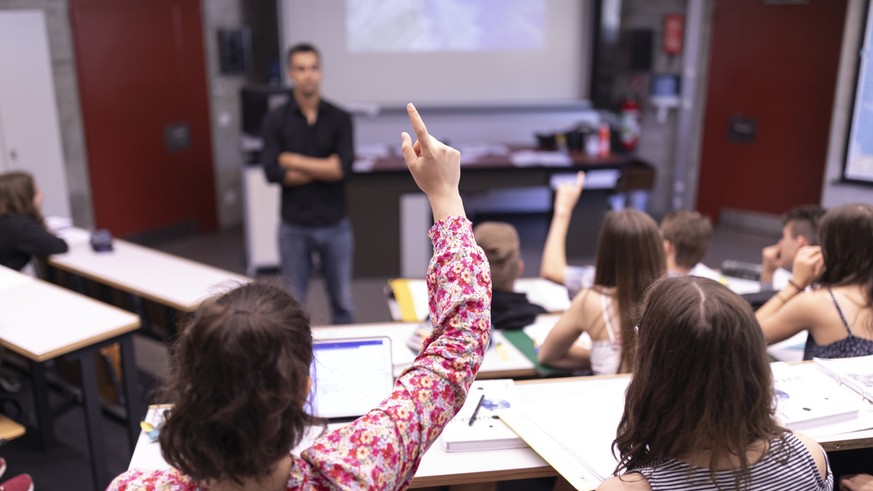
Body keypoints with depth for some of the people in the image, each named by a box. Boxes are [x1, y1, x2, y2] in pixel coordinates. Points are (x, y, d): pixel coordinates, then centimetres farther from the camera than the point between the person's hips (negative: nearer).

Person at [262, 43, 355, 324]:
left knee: (342, 302, 11)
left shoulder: (339, 118, -2)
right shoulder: (276, 120, -3)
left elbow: (343, 168, -15)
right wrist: (324, 168, -13)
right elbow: (273, 173, -14)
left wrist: (295, 161, -11)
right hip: (294, 227, 0)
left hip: (335, 226, 1)